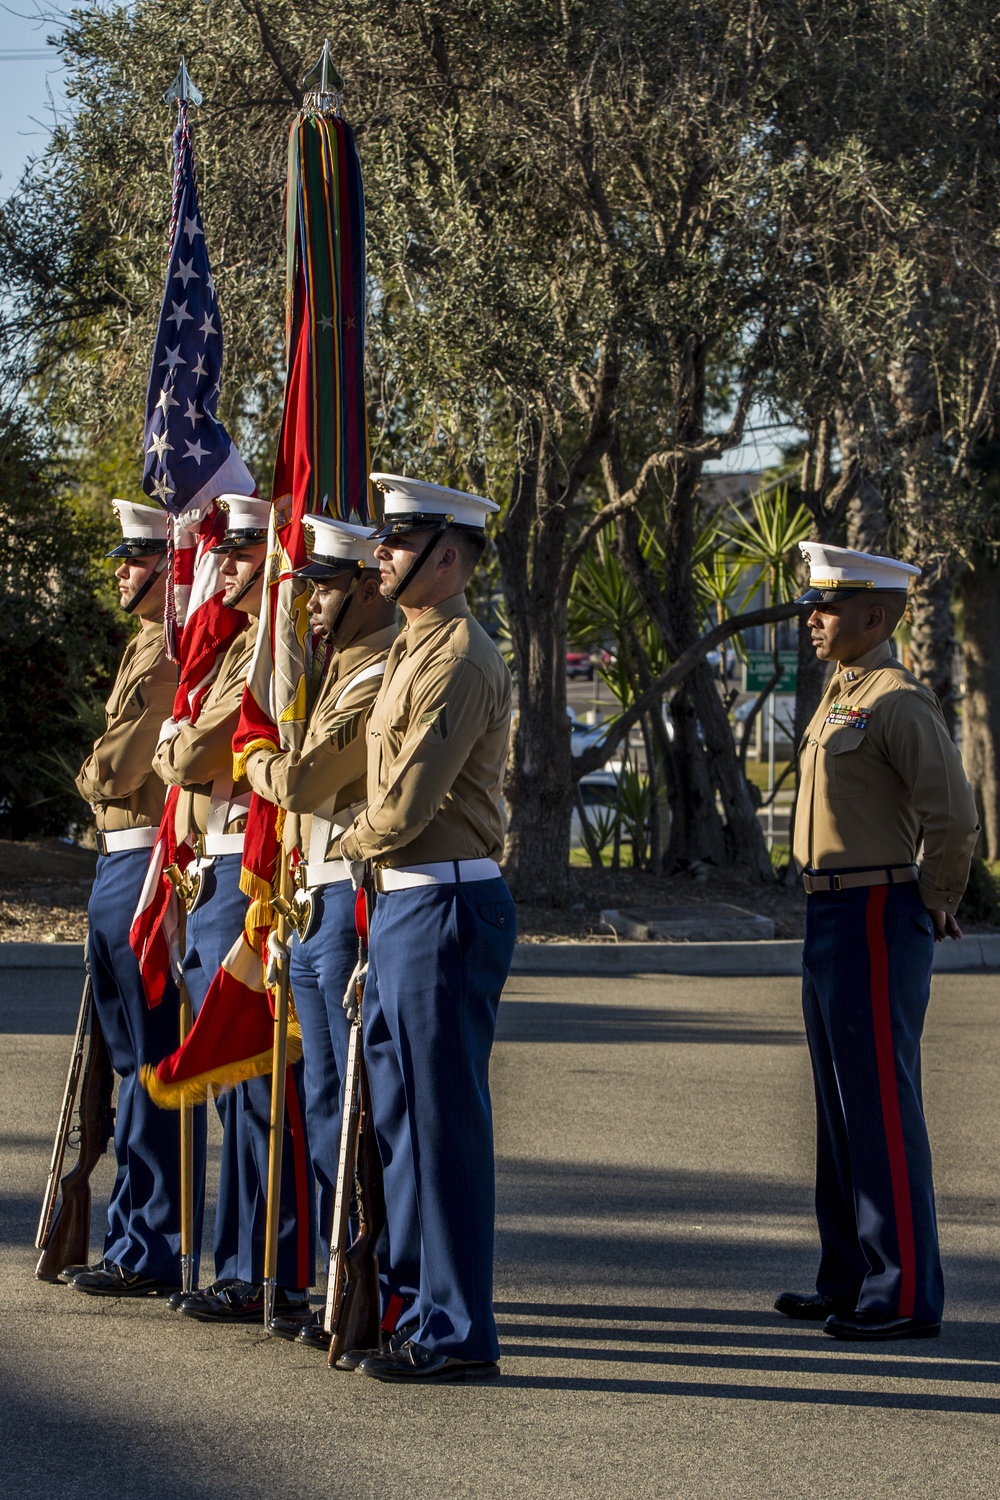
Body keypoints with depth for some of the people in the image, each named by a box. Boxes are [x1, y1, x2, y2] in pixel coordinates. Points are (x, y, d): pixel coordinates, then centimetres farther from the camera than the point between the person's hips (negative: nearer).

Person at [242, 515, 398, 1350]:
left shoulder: (381, 678, -16)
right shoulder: (336, 663, 16)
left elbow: (302, 781, -19)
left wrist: (257, 763, -1)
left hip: (355, 904, -10)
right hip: (317, 903, 10)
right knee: (325, 1099, 13)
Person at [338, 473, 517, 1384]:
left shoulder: (460, 659, -17)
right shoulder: (417, 649, 16)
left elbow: (408, 801, -20)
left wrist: (356, 843, -3)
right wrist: (375, 847, 7)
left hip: (445, 907, -10)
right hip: (407, 900, 10)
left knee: (445, 1120, -6)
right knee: (400, 1105, 17)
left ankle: (457, 1333, 0)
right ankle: (410, 1293, 29)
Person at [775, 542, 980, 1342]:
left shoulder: (900, 702, -15)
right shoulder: (842, 699, 15)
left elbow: (955, 819, -20)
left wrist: (933, 907, -6)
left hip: (876, 923, -10)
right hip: (831, 919, 10)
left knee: (882, 1110, -7)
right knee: (843, 1110, 15)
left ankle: (906, 1295, -3)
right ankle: (850, 1278, 23)